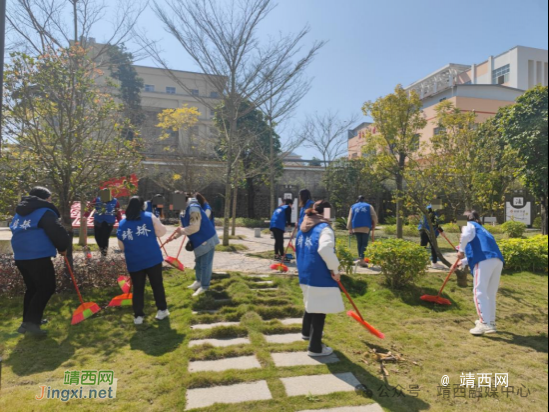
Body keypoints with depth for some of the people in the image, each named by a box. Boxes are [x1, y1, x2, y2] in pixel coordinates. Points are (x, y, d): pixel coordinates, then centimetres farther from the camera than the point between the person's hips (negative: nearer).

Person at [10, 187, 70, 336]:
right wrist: (63, 247, 3)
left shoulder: (20, 212, 20)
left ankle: (28, 320, 25)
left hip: (21, 256, 9)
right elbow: (57, 232, -15)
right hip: (38, 256, -9)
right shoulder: (45, 212, -8)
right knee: (46, 288, -4)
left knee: (32, 288, 19)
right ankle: (31, 321, -10)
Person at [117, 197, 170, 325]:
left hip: (133, 262, 2)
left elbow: (121, 246, 12)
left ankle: (138, 315, 15)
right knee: (157, 285, 11)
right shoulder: (149, 217, -4)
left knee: (138, 288, 13)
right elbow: (162, 232, 0)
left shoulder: (122, 224, 6)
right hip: (152, 258, -2)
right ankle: (162, 310, 18)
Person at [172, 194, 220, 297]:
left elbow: (195, 227, -32)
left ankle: (204, 286, 9)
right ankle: (199, 281, 38)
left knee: (205, 264, -1)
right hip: (199, 241, 10)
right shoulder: (184, 210, 6)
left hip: (207, 239, -10)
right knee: (198, 263, 22)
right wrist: (175, 236, -4)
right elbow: (184, 227, 10)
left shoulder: (193, 208, -27)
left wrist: (182, 230, -19)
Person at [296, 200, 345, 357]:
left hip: (305, 274, 9)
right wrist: (334, 269, -20)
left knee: (311, 305, 27)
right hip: (320, 276, -9)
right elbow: (325, 249, -30)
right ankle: (315, 347, 11)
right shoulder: (324, 228, -13)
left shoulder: (303, 228, 13)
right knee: (319, 310, 2)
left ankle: (307, 332, 46)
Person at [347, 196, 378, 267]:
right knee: (364, 244, -3)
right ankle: (362, 259, -18)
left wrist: (350, 229, 10)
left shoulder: (353, 207, 16)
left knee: (359, 244, 11)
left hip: (356, 228, 2)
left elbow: (350, 219, 10)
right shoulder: (369, 206, 13)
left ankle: (360, 258, 12)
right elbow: (374, 217, 3)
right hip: (366, 227, -2)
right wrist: (374, 226, 13)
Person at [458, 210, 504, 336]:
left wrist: (461, 250, 1)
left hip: (485, 260, -8)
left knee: (480, 292, -8)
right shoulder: (481, 229, 37)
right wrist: (462, 262, 50)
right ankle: (491, 322, 24)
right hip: (498, 260, 8)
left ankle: (485, 324, -13)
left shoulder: (469, 224, 15)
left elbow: (467, 235, -11)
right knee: (491, 293, 16)